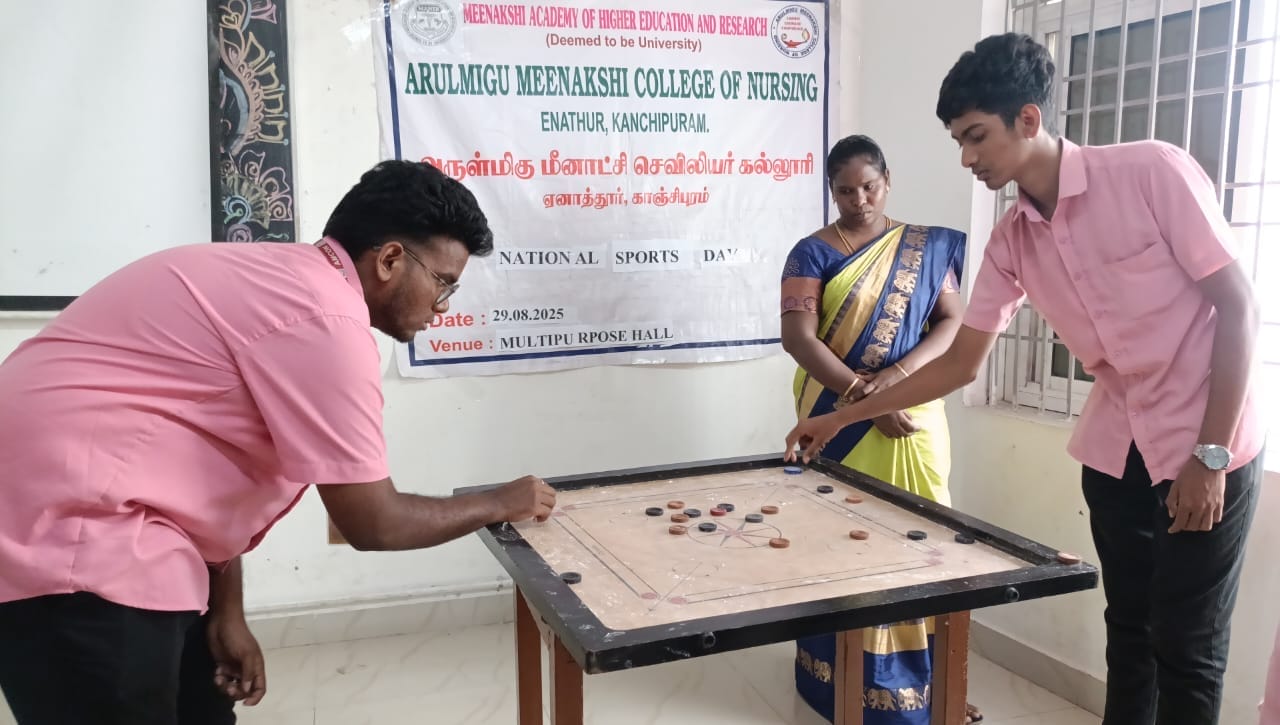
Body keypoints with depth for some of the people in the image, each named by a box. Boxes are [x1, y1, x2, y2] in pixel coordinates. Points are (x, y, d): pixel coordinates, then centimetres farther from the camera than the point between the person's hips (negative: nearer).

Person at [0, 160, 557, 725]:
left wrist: (228, 613, 13)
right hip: (69, 537, -10)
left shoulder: (286, 280, 11)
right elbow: (373, 523, -16)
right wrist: (500, 503, 0)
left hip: (82, 522, 10)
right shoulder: (325, 318, -21)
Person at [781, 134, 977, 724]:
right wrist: (866, 397, -19)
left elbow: (954, 321, 1)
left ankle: (925, 675, 16)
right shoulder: (813, 252, -1)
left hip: (913, 416, 2)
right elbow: (798, 336, -11)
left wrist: (898, 373, -17)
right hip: (840, 421, -2)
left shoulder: (927, 247, 8)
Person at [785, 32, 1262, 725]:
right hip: (1115, 450, 5)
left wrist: (1209, 454, -17)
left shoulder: (1153, 171, -17)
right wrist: (841, 417, 5)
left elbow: (1239, 306, -14)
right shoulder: (1011, 241, -1)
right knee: (1128, 632, 14)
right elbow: (961, 361, 5)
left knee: (1185, 647, 4)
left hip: (1205, 451, -5)